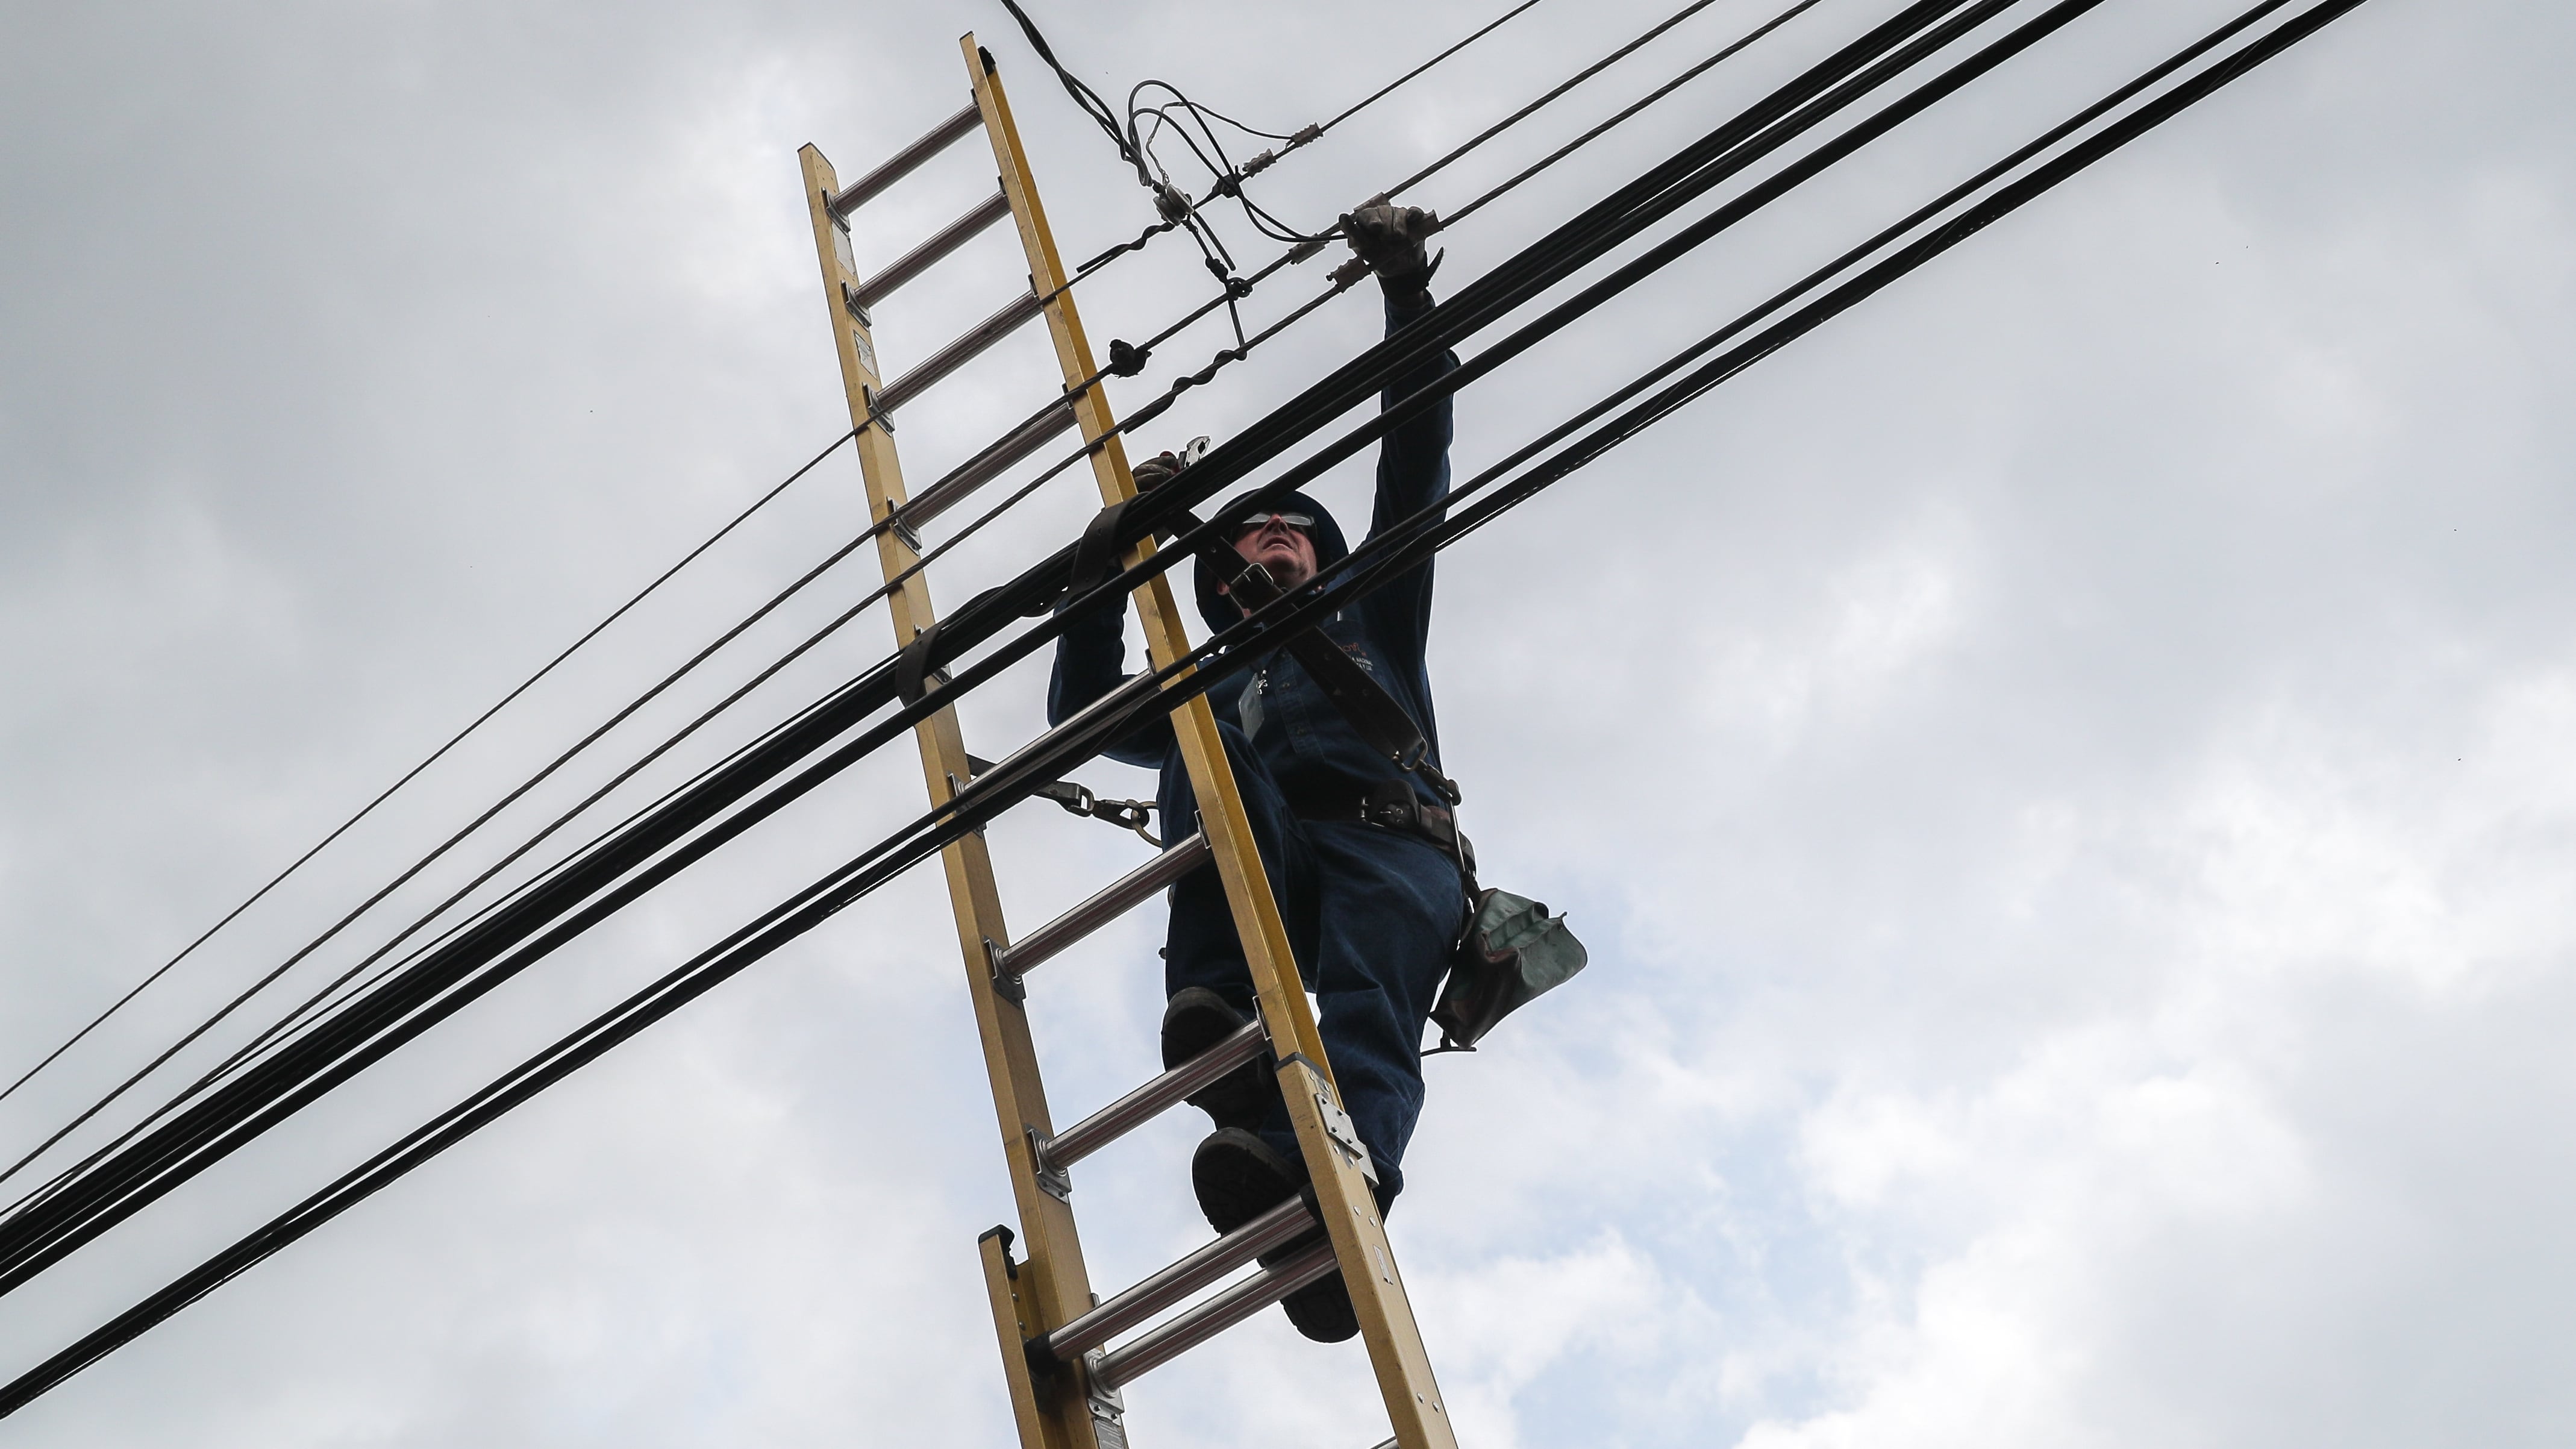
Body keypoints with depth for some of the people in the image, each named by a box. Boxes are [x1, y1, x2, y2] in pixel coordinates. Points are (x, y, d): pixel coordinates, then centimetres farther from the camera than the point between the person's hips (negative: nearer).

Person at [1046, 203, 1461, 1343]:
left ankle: (1333, 1173, -66)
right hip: (1259, 876, 1)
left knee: (1368, 1001, -35)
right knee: (1210, 739, -32)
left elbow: (1415, 469, 30)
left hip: (1390, 846, -1)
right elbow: (1080, 711, 23)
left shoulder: (1374, 632, 39)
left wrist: (1406, 293, 23)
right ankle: (1224, 1008, -53)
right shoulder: (1205, 684, 41)